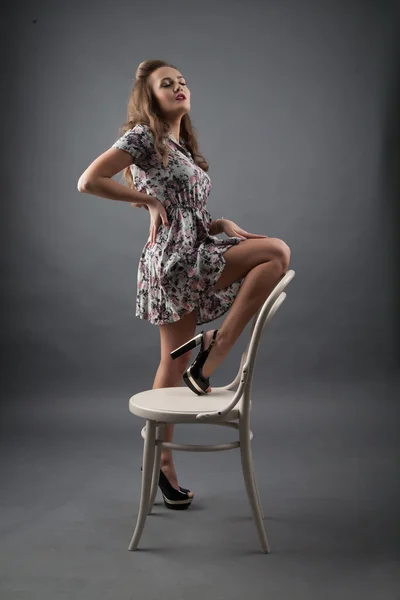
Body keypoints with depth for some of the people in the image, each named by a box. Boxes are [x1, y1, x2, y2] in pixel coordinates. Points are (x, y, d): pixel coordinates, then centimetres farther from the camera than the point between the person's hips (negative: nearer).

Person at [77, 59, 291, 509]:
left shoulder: (183, 147, 21)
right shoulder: (143, 137, -4)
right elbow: (88, 181, -12)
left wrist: (223, 225, 4)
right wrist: (148, 199, -9)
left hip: (194, 258, 9)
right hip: (173, 259, -9)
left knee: (175, 364, 10)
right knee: (277, 252, -16)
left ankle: (162, 462, 20)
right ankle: (212, 352, -13)